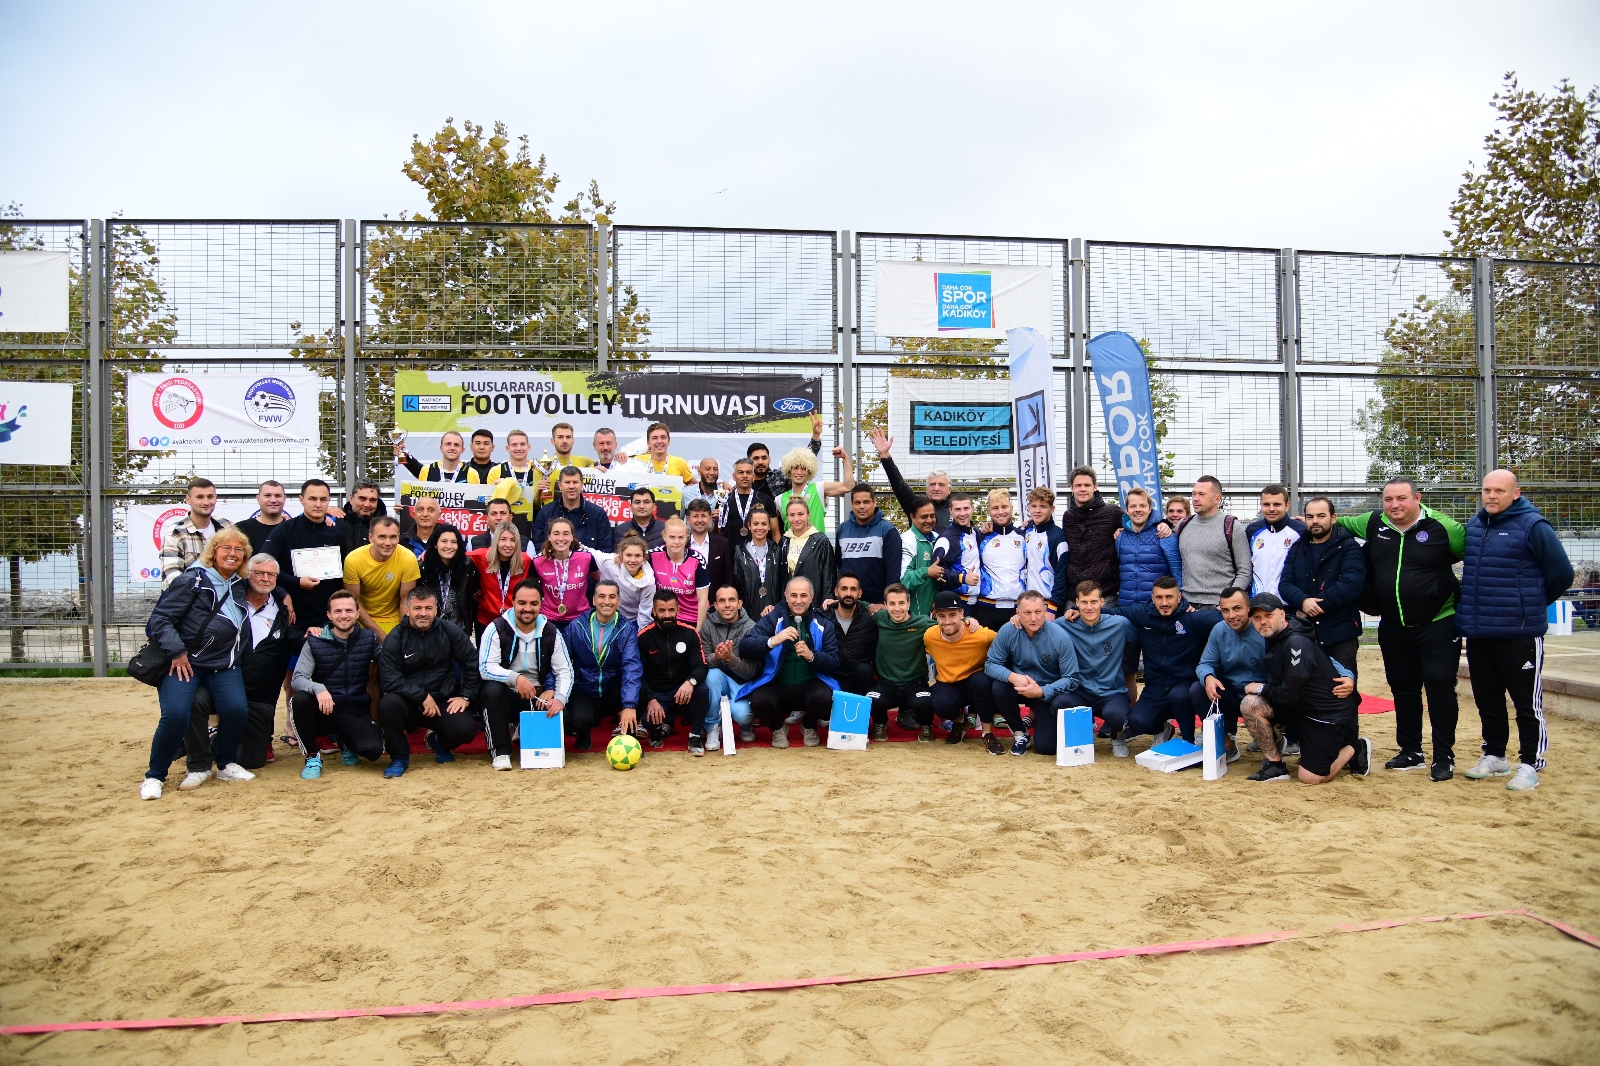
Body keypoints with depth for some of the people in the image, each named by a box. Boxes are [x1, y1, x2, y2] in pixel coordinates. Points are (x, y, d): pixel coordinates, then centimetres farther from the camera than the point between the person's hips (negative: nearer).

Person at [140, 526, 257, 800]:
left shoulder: (240, 585, 11)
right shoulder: (192, 580, -6)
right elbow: (161, 618, -9)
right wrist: (177, 652, -17)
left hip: (223, 665, 4)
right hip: (184, 661, -4)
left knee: (237, 709, -19)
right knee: (175, 715, -22)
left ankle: (227, 765, 6)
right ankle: (154, 777, 0)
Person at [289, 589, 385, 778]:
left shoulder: (369, 639, 1)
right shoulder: (315, 642, -3)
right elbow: (297, 678, -13)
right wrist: (318, 689, -33)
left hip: (356, 714, 0)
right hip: (324, 711, 0)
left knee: (373, 749, -26)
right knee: (299, 699, -33)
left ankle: (346, 743, 14)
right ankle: (312, 756, -9)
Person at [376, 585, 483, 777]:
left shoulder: (449, 631, 1)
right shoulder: (396, 638, -5)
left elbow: (472, 663, 5)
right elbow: (389, 680, -14)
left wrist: (466, 696, -2)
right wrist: (423, 697, -19)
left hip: (444, 702, 1)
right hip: (409, 702, -1)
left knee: (466, 729, -25)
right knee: (387, 704, -34)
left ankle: (439, 742, 15)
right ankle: (399, 758, -7)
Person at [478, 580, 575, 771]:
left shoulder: (551, 632, 0)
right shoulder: (497, 629, -8)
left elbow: (565, 671, -4)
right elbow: (485, 668, -19)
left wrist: (560, 698, -23)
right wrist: (515, 678, -36)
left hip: (537, 698, 2)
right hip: (506, 695, -2)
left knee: (558, 711, -26)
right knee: (492, 689, -34)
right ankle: (500, 752, -20)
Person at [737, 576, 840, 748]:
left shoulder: (824, 624, 4)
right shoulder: (772, 619, 1)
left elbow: (834, 664, -3)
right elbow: (744, 648, -11)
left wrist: (812, 656, -23)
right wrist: (772, 641, -28)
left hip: (809, 686, 1)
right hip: (776, 686, -1)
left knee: (824, 696, -31)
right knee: (759, 700, -31)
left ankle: (809, 726, 6)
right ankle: (777, 727, 6)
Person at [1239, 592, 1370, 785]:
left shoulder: (1296, 643, -25)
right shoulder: (1274, 638, 1)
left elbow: (1290, 694, -24)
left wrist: (1261, 688, -9)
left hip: (1332, 713, -8)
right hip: (1302, 706, 8)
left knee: (1311, 777, -8)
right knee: (1250, 704, -12)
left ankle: (1355, 748, 18)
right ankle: (1274, 766, 0)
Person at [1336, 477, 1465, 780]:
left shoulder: (1442, 527, -11)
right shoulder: (1373, 524, 2)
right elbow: (1339, 522, 20)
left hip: (1437, 625, -5)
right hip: (1393, 628, 5)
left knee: (1440, 688, -3)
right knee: (1403, 690, 13)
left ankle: (1444, 757, 7)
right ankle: (1411, 752, 25)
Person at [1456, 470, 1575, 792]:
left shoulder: (1533, 526, -10)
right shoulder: (1474, 524, 10)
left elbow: (1562, 574, -7)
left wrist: (1532, 604, 5)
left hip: (1519, 633, -6)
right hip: (1477, 632, 7)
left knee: (1526, 701, 1)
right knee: (1487, 699, 15)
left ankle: (1530, 765, 10)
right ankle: (1494, 756, 28)